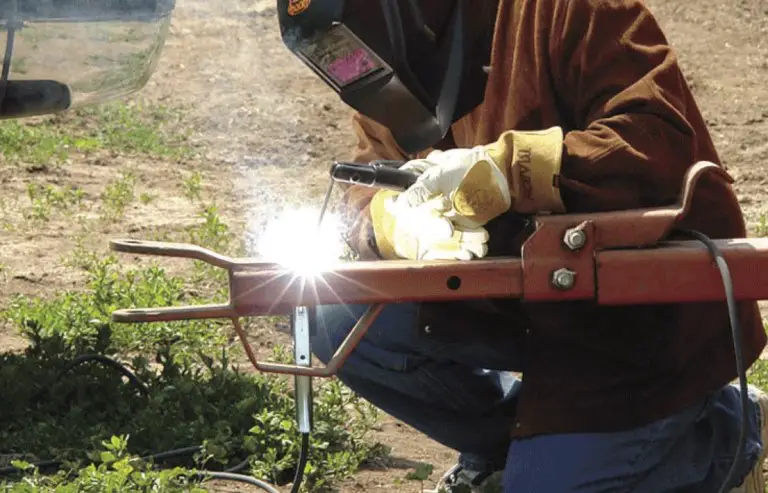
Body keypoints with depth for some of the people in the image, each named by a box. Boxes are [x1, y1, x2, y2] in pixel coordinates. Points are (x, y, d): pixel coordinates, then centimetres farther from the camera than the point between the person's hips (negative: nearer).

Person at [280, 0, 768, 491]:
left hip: (647, 319, -7)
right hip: (528, 301, 7)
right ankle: (505, 449, 15)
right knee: (343, 323, -5)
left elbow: (663, 142, -29)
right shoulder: (410, 52, 2)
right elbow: (373, 181, 0)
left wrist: (505, 169, -37)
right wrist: (404, 223, -24)